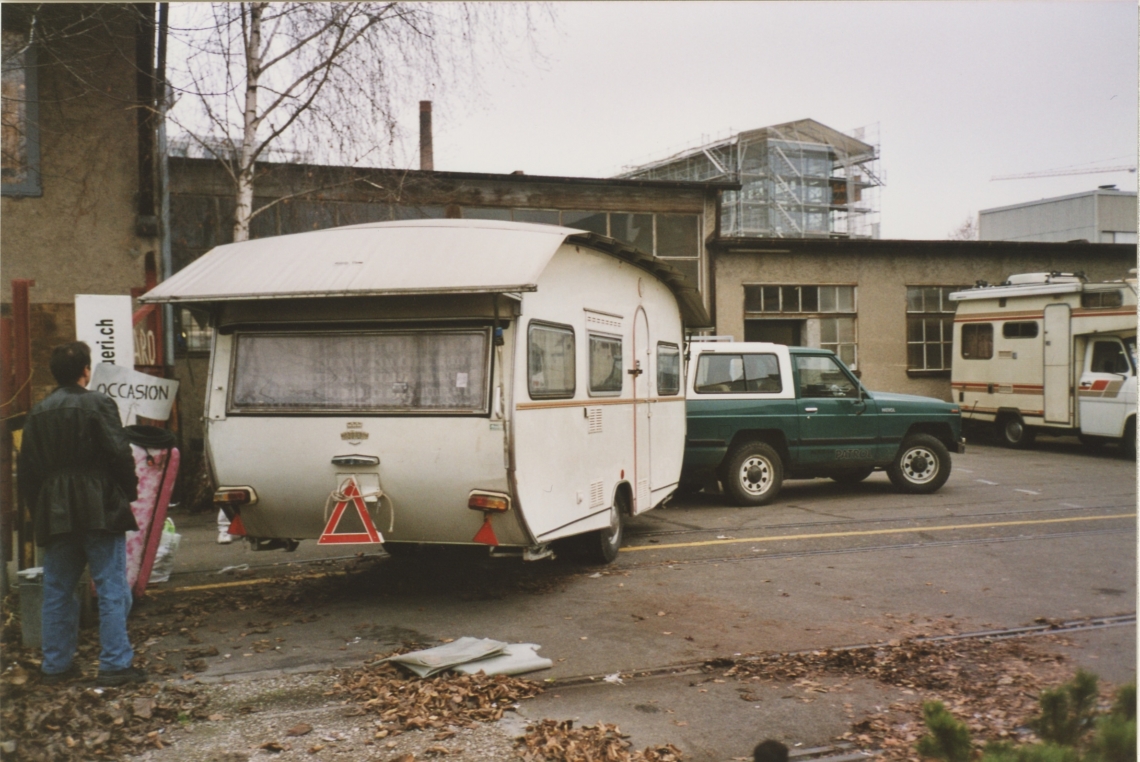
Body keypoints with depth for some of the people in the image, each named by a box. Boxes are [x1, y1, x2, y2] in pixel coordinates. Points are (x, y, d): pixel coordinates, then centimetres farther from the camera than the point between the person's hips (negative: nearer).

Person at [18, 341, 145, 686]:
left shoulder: (37, 414, 11)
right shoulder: (98, 404, -6)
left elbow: (26, 470, 13)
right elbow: (119, 454, -13)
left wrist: (38, 510, 20)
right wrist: (129, 493, 2)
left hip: (55, 515, 5)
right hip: (100, 511, -5)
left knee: (57, 592, 14)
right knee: (111, 589, -2)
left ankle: (56, 664, 20)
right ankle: (115, 664, -3)